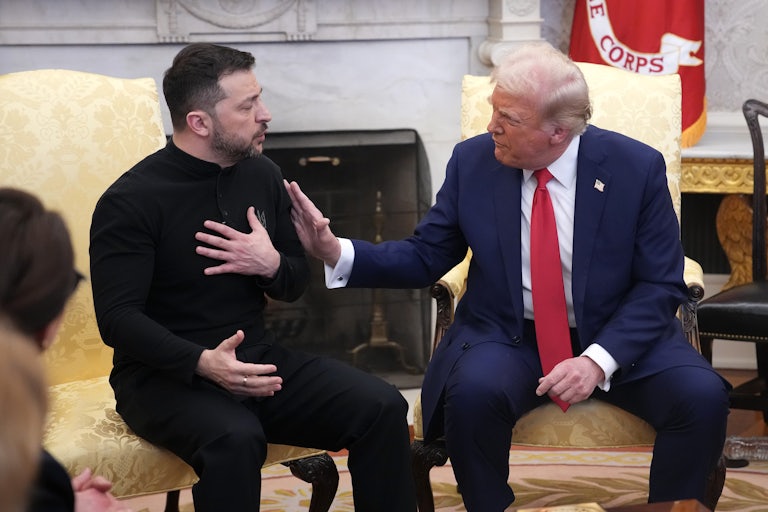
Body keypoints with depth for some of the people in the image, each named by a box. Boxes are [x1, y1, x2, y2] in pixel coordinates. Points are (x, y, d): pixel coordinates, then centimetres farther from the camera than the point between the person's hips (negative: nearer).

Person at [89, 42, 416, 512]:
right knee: (236, 439, -38)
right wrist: (202, 362, -33)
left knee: (382, 407, -16)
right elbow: (117, 318, -18)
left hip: (258, 357, 6)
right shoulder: (131, 201, -12)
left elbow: (297, 284, 15)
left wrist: (272, 266, -10)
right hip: (167, 375, -5)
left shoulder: (262, 175, 6)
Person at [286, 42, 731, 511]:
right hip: (507, 336, 1)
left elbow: (661, 284, -7)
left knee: (702, 397, -26)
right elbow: (426, 257, 3)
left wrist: (599, 360, -22)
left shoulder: (637, 167, -8)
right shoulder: (473, 161, -3)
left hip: (616, 334, 0)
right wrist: (338, 253, -14)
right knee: (473, 392, -33)